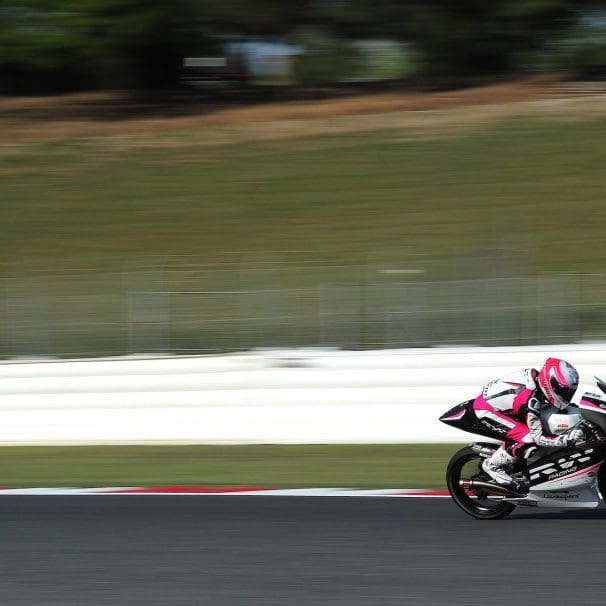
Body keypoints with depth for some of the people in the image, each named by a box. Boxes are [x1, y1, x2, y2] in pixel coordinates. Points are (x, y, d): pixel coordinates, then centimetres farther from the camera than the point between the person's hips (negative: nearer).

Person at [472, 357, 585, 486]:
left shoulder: (536, 375, -8)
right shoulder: (531, 400, -32)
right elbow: (539, 438, -29)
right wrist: (568, 439, -35)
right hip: (485, 410, -10)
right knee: (528, 437, -21)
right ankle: (492, 464, -3)